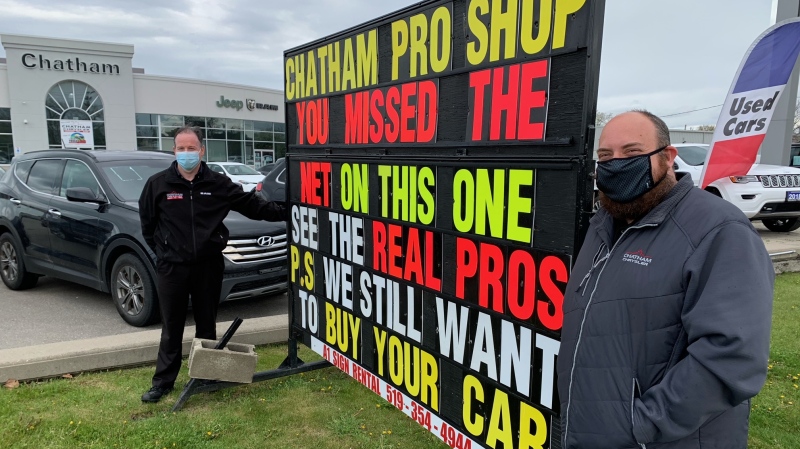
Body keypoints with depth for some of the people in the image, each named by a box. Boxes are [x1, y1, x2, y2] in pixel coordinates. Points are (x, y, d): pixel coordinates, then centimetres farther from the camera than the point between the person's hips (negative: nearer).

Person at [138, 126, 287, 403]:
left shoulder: (218, 184, -1)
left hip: (208, 266, 1)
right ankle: (163, 381, 22)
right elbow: (147, 222, 9)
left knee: (207, 325, 13)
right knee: (171, 328, 8)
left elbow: (253, 205, 3)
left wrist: (285, 212, -2)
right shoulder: (158, 183, -2)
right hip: (171, 267, -1)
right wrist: (161, 249, 7)